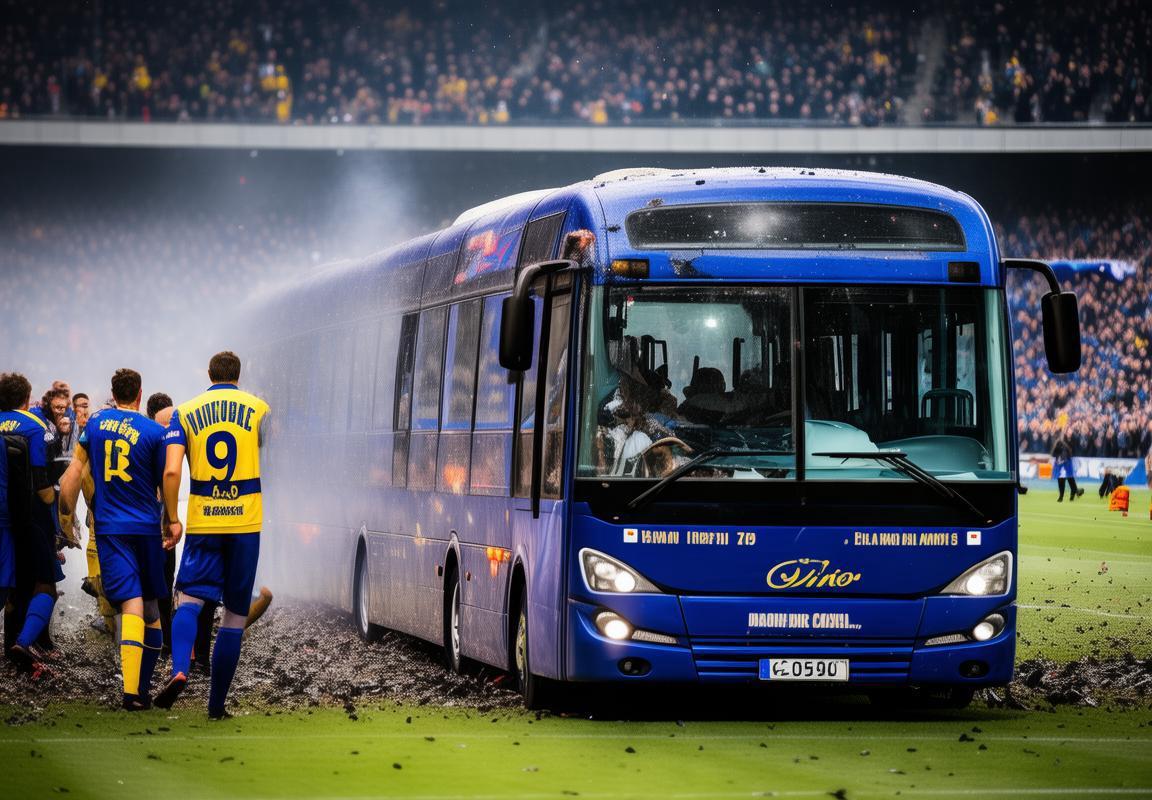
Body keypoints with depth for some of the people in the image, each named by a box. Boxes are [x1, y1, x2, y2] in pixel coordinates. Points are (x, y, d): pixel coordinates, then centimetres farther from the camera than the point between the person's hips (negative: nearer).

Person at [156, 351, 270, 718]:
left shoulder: (185, 412, 4)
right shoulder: (258, 409, 5)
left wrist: (173, 519, 2)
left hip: (202, 521, 0)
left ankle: (180, 669, -26)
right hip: (246, 521, 0)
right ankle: (217, 703, 9)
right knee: (236, 613, 8)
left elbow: (171, 471, -5)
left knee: (189, 598, 3)